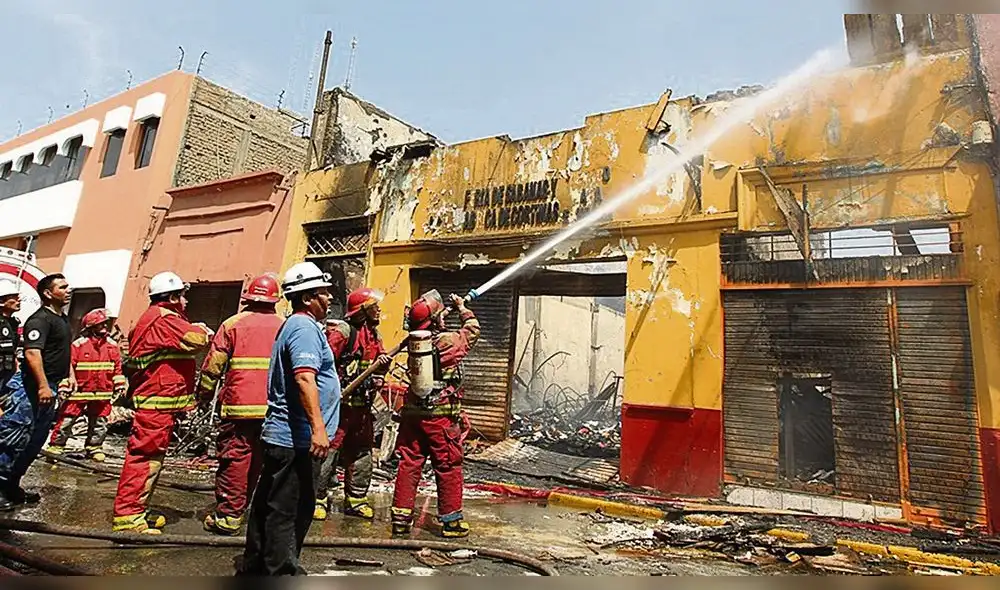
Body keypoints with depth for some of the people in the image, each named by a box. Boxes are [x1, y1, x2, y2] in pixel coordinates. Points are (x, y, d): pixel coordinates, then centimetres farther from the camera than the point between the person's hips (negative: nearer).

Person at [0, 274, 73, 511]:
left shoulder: (64, 319, 16)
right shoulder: (40, 319, -14)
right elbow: (32, 353, -24)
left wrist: (69, 375, 20)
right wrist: (43, 386, -28)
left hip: (50, 387, 10)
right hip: (32, 387, -10)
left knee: (35, 441, 15)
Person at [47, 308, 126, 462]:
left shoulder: (112, 346, 6)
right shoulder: (78, 344, -6)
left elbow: (117, 368, 10)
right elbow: (68, 366, -6)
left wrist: (120, 386, 8)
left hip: (102, 394, 4)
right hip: (79, 391, -3)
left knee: (100, 424, 11)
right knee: (66, 420, 1)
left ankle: (94, 448, 24)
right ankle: (56, 446, 17)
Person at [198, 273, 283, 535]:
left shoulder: (233, 324, 0)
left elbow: (213, 365, 0)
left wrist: (204, 396, 13)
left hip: (239, 405, -3)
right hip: (274, 408, 3)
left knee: (234, 458, 2)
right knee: (261, 460, 13)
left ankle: (228, 516, 4)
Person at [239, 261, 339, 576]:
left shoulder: (294, 324, 18)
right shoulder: (305, 327, -15)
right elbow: (305, 378, -28)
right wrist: (318, 427, -32)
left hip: (283, 434, 11)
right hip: (294, 436, -11)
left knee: (270, 505, 19)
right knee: (286, 510, -2)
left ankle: (255, 566, 33)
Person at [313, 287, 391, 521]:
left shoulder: (373, 334, 15)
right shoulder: (341, 331, -12)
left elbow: (378, 366, 19)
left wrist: (383, 362, -3)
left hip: (363, 405, 8)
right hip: (340, 403, -8)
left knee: (361, 452, 14)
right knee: (329, 450, -3)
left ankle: (356, 500, 26)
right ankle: (318, 499, 11)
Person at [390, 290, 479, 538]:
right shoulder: (450, 341, -12)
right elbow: (472, 330, 7)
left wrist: (439, 320, 28)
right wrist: (462, 308, 20)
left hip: (413, 415, 6)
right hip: (441, 417, -5)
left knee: (409, 465, 12)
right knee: (449, 468, 7)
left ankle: (401, 519, 17)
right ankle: (451, 521, 16)